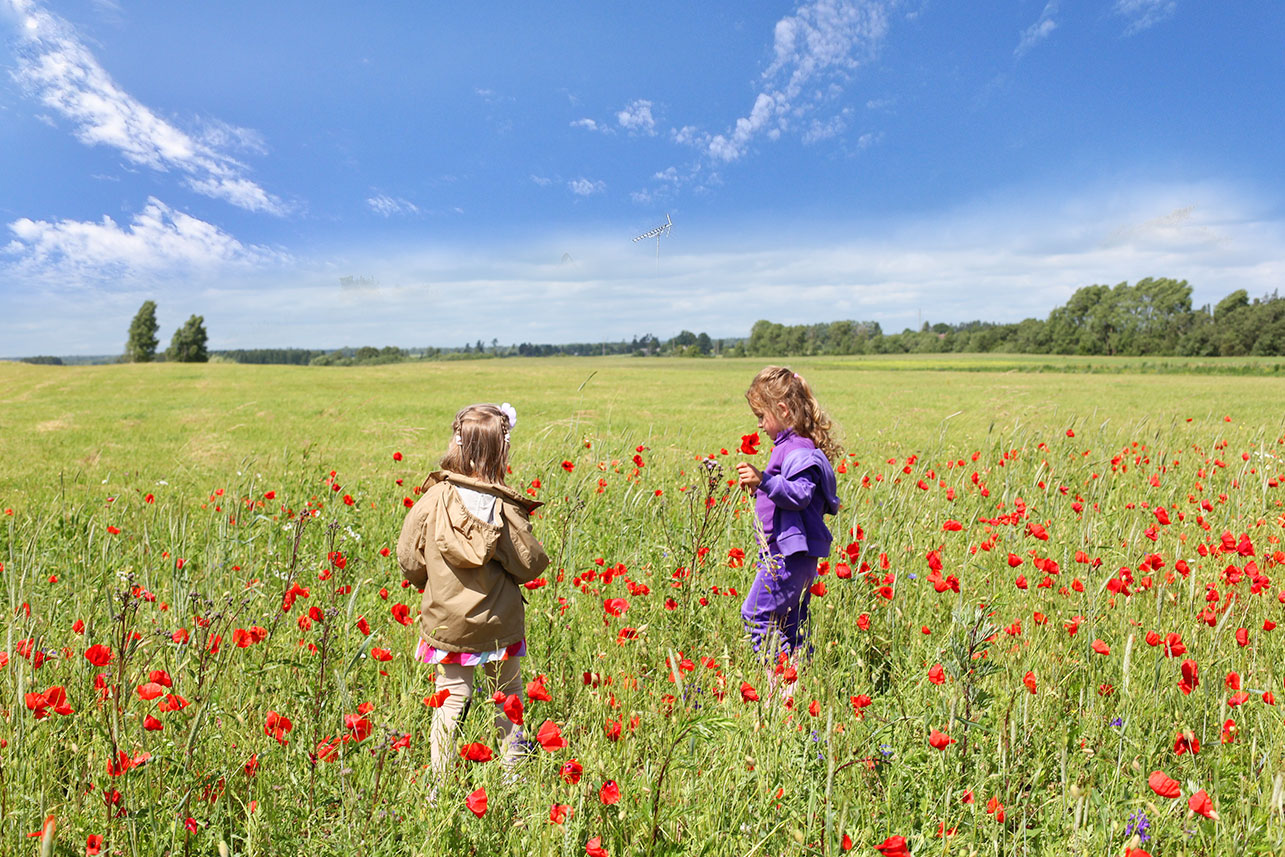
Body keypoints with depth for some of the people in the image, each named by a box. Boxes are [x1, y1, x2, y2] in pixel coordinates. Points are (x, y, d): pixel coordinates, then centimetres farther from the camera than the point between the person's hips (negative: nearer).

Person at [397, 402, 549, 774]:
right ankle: (511, 769, 30)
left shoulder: (432, 500, -12)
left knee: (451, 698, 13)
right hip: (499, 624, -1)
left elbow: (409, 561, -4)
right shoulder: (505, 507, -17)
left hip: (445, 622, 1)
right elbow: (530, 564, -9)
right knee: (508, 698, 18)